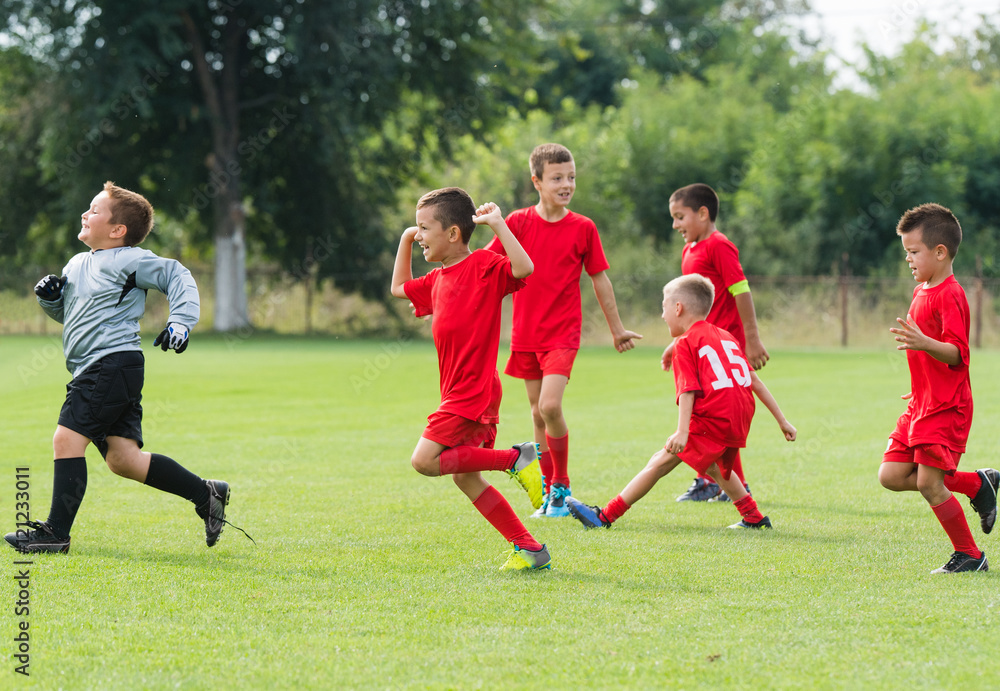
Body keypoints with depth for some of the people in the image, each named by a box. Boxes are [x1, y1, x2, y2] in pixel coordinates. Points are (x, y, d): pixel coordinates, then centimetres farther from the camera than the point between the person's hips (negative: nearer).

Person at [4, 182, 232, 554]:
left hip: (113, 363, -9)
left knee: (67, 439, -13)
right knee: (123, 458, 5)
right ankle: (205, 493, 11)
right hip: (93, 371, 9)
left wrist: (180, 323, -13)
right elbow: (67, 312, 31)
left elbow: (178, 276, -3)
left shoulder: (129, 260, -5)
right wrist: (50, 297, 10)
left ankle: (56, 532, -10)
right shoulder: (78, 264, 21)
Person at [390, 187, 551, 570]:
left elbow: (523, 268, -28)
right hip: (461, 393, 10)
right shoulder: (438, 280, 16)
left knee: (425, 460, -16)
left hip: (473, 391, -10)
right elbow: (399, 288, 35)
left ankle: (517, 458, -9)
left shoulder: (483, 265, -10)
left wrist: (497, 224, -27)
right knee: (465, 477, 9)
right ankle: (530, 549, 11)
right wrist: (405, 241, 26)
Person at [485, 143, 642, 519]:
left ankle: (561, 486, -1)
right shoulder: (518, 222, 0)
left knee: (550, 406, -18)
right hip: (525, 333, 2)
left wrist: (617, 330, 14)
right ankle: (549, 493, 20)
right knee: (537, 411, 8)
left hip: (563, 332, -2)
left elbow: (600, 280, 8)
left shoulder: (583, 228, -1)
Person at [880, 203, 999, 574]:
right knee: (891, 475, 3)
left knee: (929, 483, -11)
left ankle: (969, 555, 5)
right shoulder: (922, 291, 14)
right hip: (921, 404, 10)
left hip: (945, 407, -10)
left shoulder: (949, 295, -16)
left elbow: (957, 354, -25)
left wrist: (924, 343, -42)